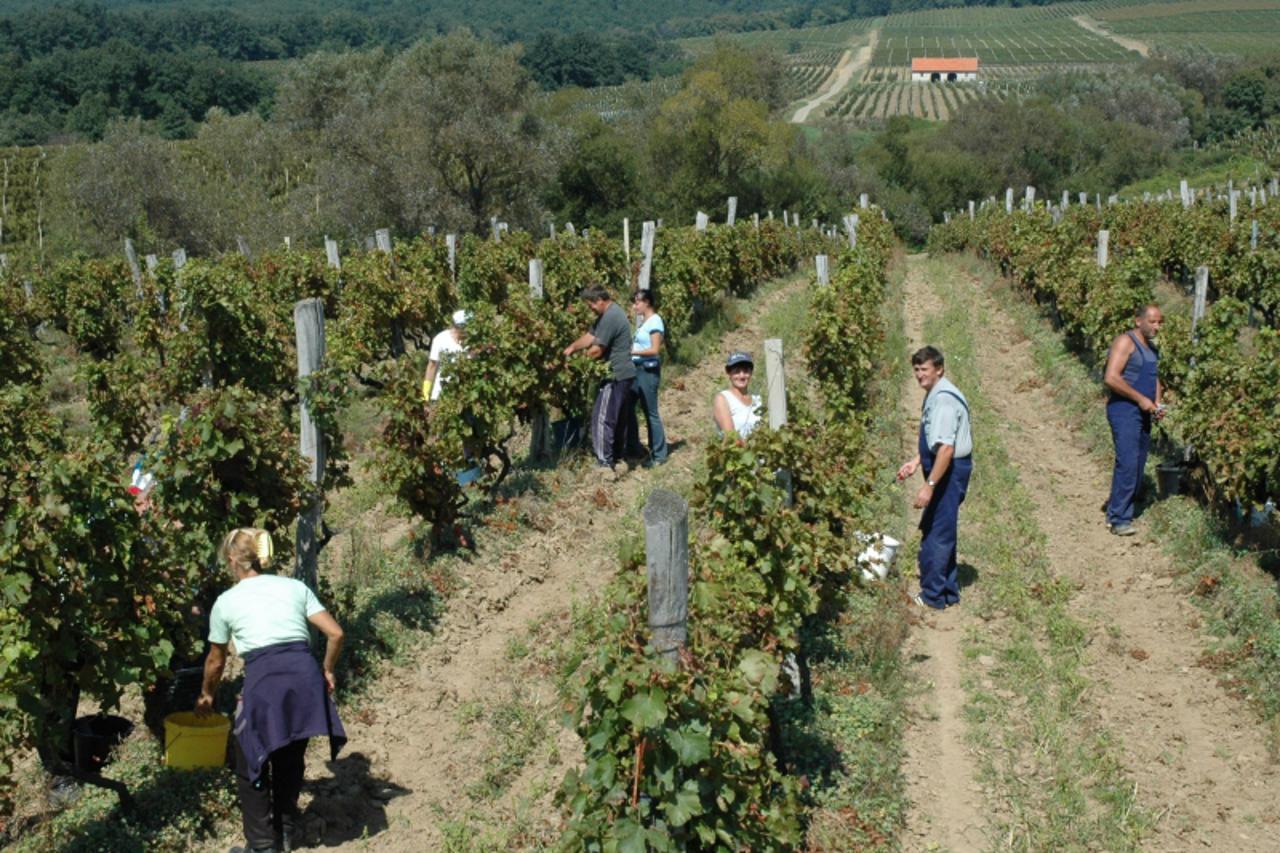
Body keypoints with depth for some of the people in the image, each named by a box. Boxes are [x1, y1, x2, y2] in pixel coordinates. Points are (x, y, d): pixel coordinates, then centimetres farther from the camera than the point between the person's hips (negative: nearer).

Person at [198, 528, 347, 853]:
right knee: (290, 762, 23)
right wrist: (327, 671, 25)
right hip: (305, 674, 4)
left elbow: (216, 661, 27)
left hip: (265, 680, -3)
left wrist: (206, 695, 44)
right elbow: (335, 634, 9)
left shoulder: (227, 600, 13)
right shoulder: (295, 586, 18)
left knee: (251, 767, 15)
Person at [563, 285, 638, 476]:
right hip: (625, 374, 11)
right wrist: (571, 348, -1)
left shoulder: (610, 318, -21)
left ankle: (605, 465, -8)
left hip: (616, 376, -11)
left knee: (602, 418, -8)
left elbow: (597, 350, -19)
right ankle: (619, 459, 23)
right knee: (620, 419, 16)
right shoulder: (608, 313, 14)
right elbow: (590, 336, 14)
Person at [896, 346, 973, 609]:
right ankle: (948, 591, 29)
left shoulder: (944, 399, -22)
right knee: (939, 531, 18)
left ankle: (932, 595, 8)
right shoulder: (934, 395, 11)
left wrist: (929, 485, -28)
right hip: (944, 469, 11)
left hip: (949, 471, -11)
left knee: (936, 533, -2)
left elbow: (946, 448, -28)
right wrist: (916, 462, 19)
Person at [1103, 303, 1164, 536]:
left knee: (1138, 466, 8)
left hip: (1143, 413, 9)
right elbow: (1111, 378, -19)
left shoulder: (1152, 347, 18)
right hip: (1124, 410, -9)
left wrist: (1157, 403, 9)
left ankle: (1117, 513, 16)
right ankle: (1119, 519, -14)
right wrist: (1141, 399, -16)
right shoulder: (1125, 342, -10)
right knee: (1127, 463, -16)